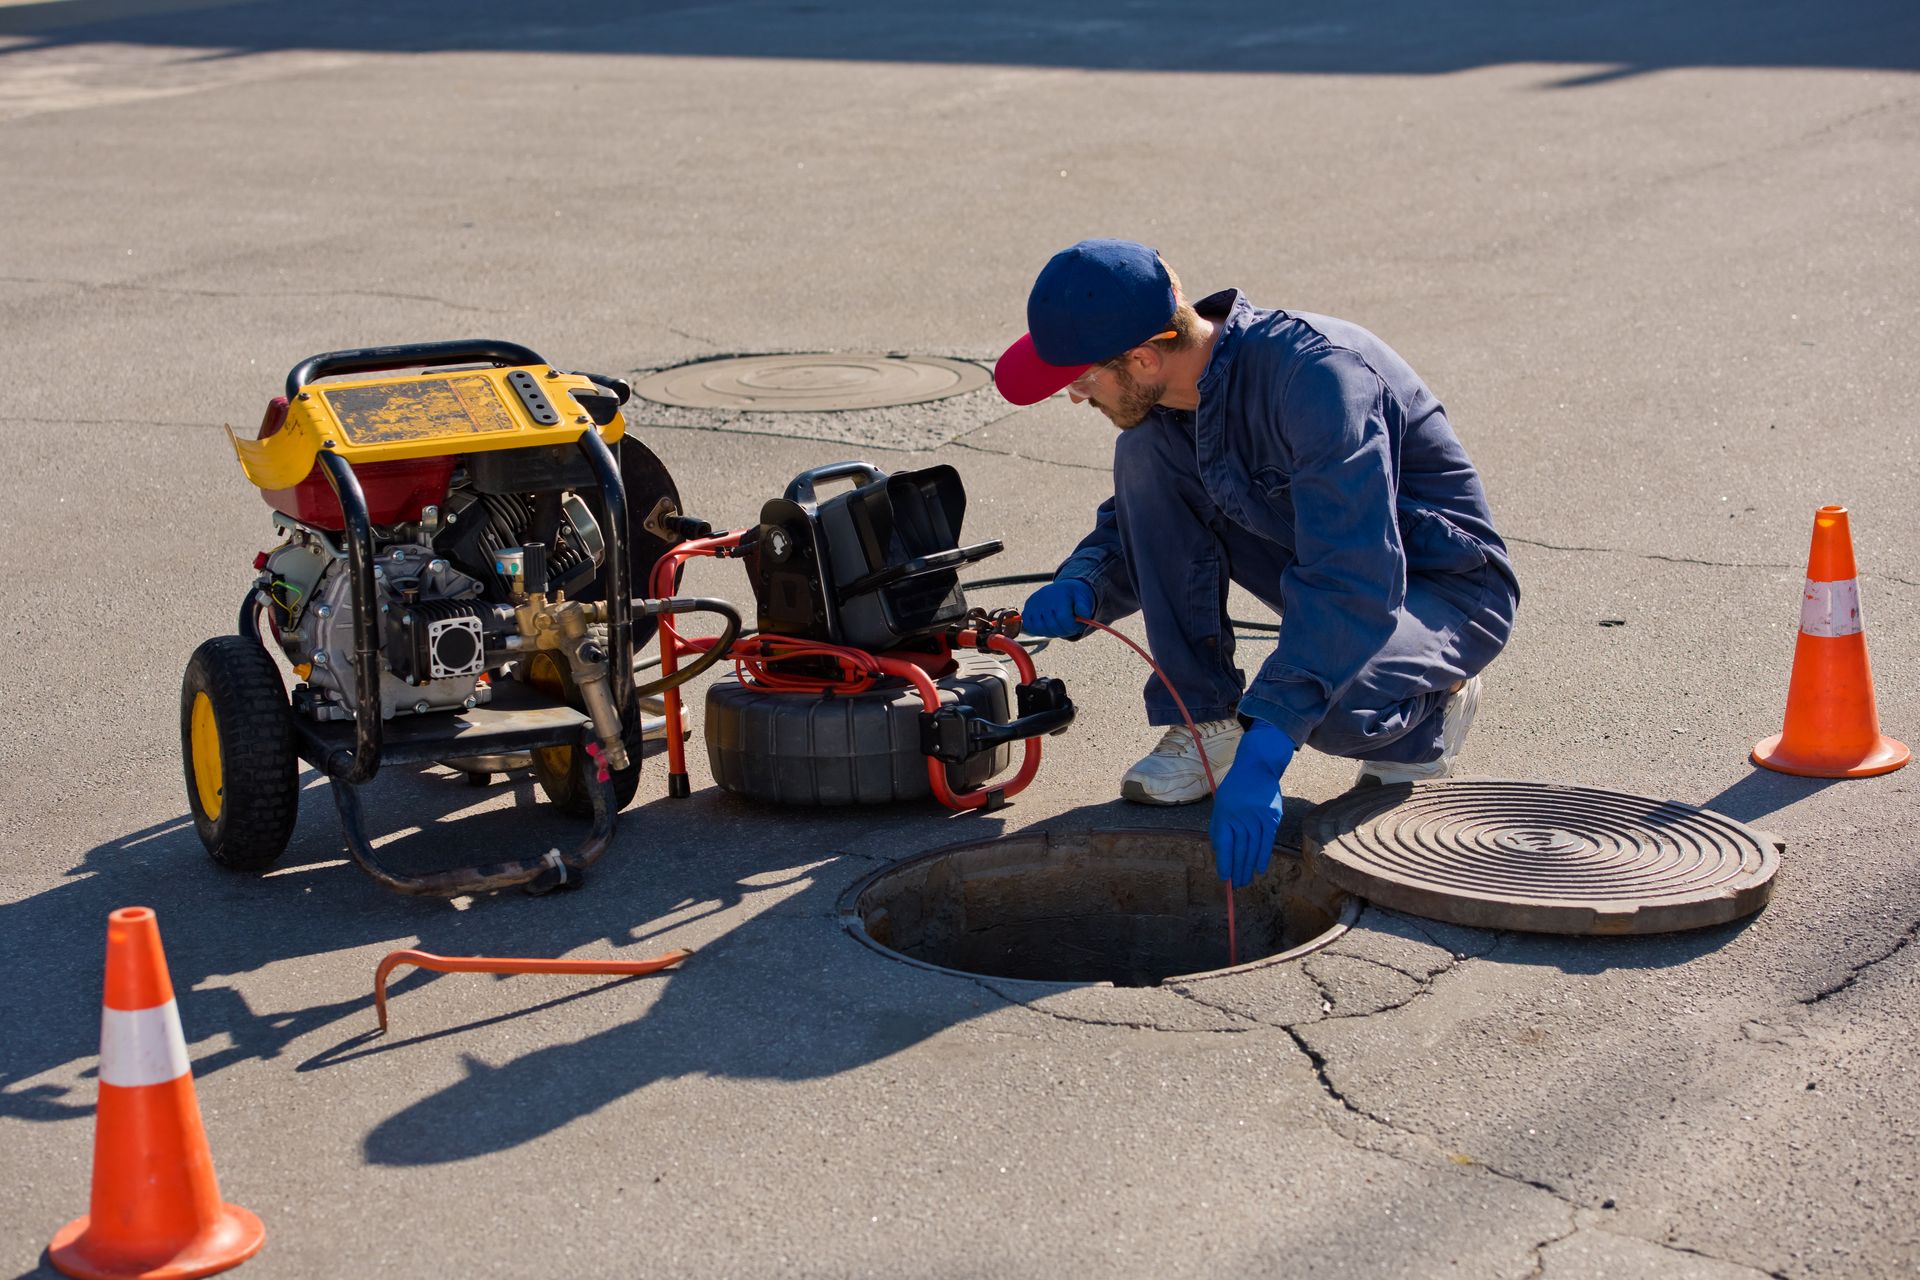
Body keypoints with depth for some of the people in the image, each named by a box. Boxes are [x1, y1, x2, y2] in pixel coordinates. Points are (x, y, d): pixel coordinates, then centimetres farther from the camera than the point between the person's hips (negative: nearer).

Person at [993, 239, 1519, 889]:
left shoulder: (1316, 375, -33)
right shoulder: (1167, 397, -8)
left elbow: (1353, 580, -40)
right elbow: (1135, 524, 9)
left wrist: (1263, 752, -47)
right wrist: (1081, 589, -16)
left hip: (1447, 590, -7)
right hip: (1327, 567, 7)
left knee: (1332, 707, -38)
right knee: (1145, 453, -11)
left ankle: (1427, 707, 0)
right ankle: (1205, 721, -4)